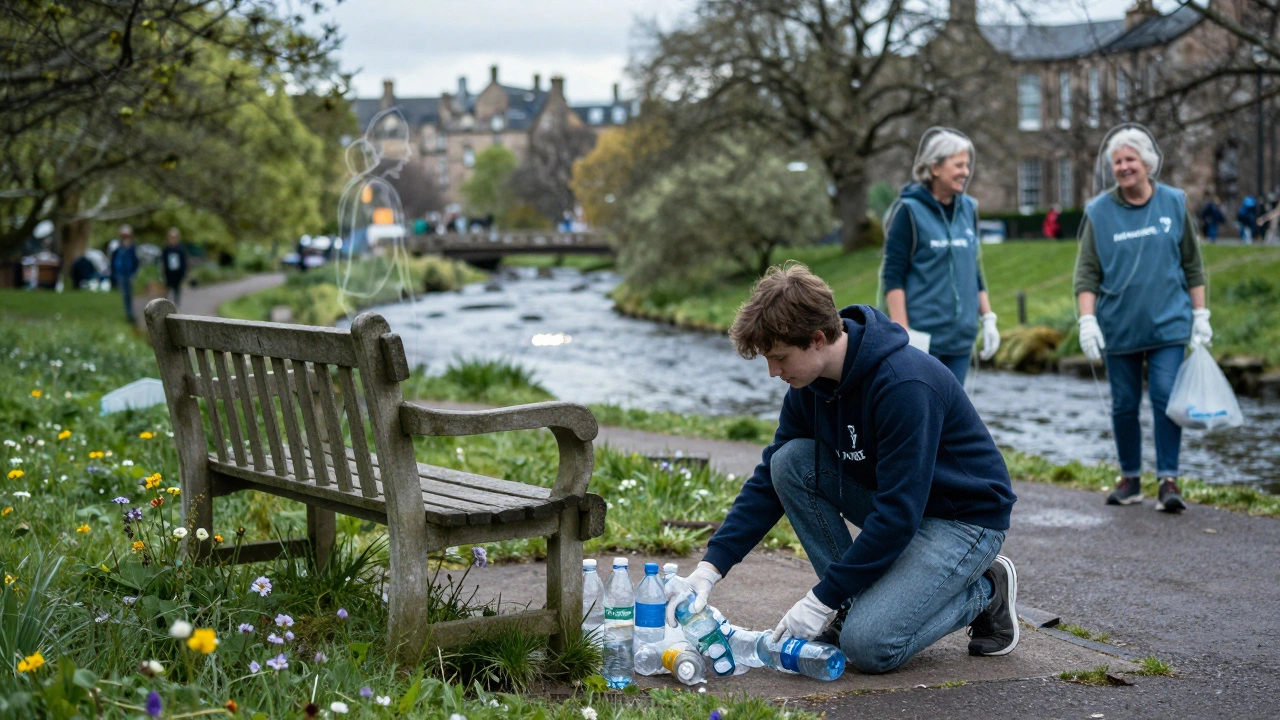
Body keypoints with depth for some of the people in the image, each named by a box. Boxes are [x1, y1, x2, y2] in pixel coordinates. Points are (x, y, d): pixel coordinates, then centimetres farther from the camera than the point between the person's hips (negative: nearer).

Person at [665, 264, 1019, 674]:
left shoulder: (905, 386, -31)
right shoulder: (811, 384, -5)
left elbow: (899, 514, -31)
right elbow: (769, 479, 1)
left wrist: (821, 601, -27)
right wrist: (710, 568, -9)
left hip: (965, 518, -8)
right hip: (893, 506, 8)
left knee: (868, 645, -23)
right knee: (791, 461, -13)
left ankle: (986, 590, 3)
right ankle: (854, 605, -2)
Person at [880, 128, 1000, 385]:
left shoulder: (968, 209, 12)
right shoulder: (909, 210, -7)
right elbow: (892, 277, -10)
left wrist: (988, 319, 13)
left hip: (960, 338, 6)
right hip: (922, 336, -6)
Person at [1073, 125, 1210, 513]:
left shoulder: (1174, 203, 3)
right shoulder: (1099, 212, 0)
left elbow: (1192, 263, 9)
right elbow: (1087, 271, 0)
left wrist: (1200, 313, 6)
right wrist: (1087, 321, -9)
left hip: (1168, 324, -1)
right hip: (1119, 328, 1)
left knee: (1166, 398, -9)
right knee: (1124, 405, 8)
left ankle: (1168, 481, -4)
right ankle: (1129, 480, 20)